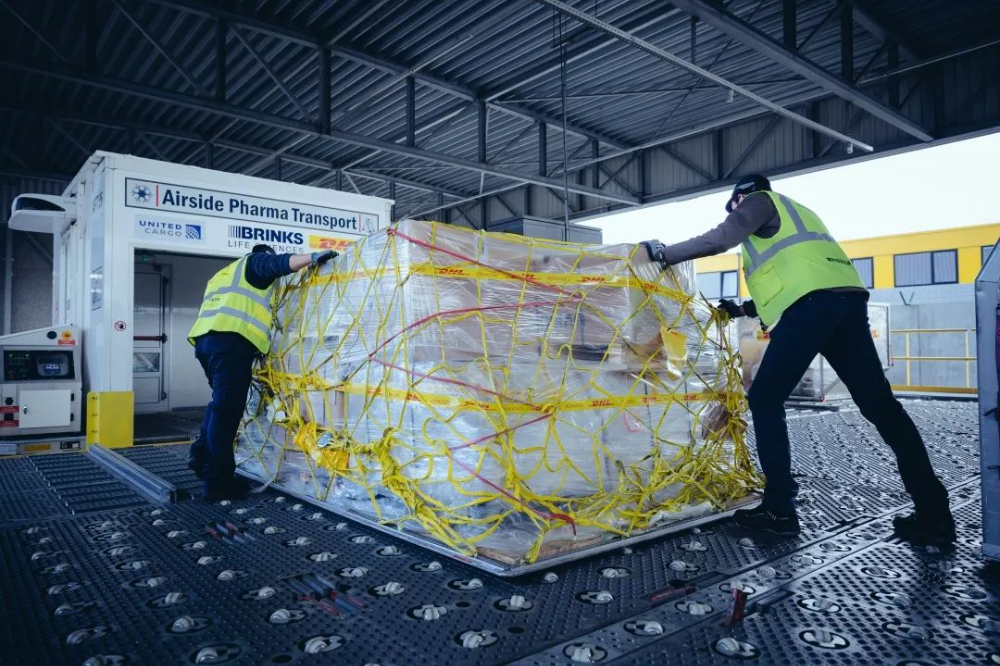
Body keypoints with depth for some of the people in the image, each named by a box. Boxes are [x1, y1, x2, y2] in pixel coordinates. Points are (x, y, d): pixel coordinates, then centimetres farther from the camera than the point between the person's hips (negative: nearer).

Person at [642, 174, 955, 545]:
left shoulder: (759, 200, 15)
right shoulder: (794, 215, 39)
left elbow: (718, 240, -1)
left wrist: (663, 254, 8)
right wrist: (743, 309, 38)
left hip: (812, 304, -8)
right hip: (846, 299, 9)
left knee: (765, 401, -1)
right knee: (880, 404, 7)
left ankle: (779, 509, -2)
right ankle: (934, 513, 8)